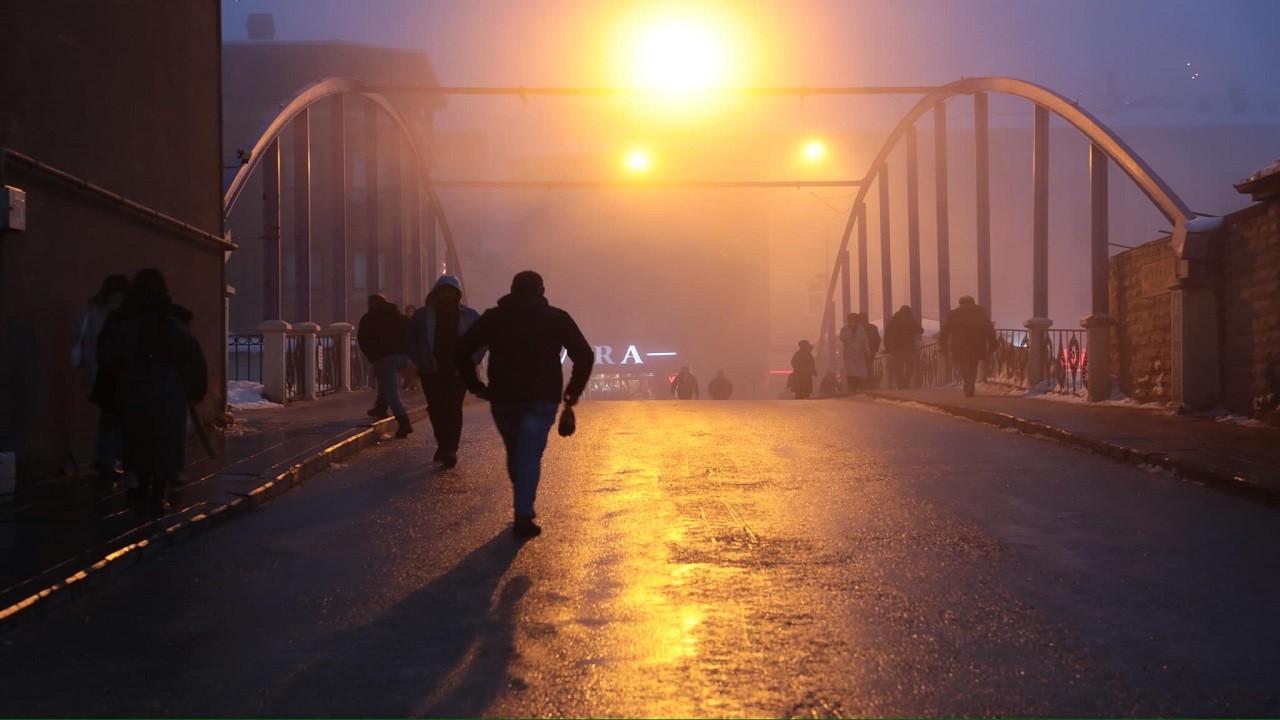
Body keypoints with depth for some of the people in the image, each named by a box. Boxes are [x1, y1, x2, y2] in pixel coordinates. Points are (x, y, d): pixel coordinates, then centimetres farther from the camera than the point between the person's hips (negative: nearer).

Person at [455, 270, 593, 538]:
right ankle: (523, 515, -18)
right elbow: (585, 356, -2)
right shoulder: (557, 318, 4)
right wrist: (574, 391, 7)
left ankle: (524, 507, 26)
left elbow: (461, 351, -1)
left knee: (515, 453, 19)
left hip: (503, 398, 2)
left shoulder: (493, 318, 7)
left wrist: (475, 385, 6)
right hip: (542, 399, -2)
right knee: (530, 455, -4)